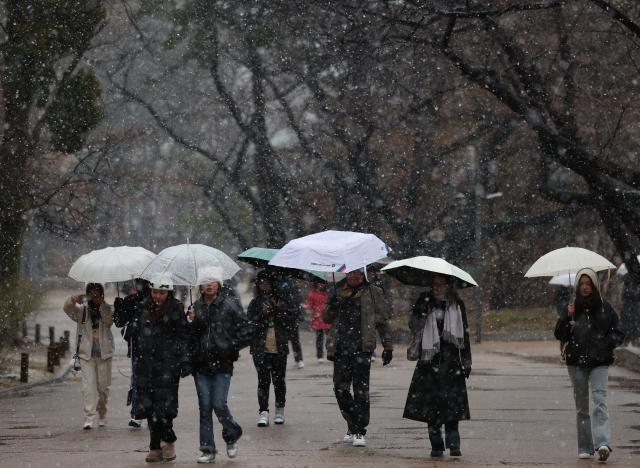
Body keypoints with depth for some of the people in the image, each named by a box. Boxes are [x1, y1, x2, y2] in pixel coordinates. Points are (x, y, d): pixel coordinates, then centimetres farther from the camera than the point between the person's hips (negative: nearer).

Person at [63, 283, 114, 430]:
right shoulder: (81, 310, 5)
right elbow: (67, 308, -12)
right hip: (86, 354, -1)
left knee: (103, 386, 9)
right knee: (88, 385, -12)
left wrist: (102, 305, -24)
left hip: (104, 353, 1)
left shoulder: (106, 309, 7)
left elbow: (109, 321, -13)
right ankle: (89, 418, -15)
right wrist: (73, 300, -34)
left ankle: (102, 414, 29)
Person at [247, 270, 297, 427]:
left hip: (279, 349, 1)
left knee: (279, 380, 6)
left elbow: (291, 323, 2)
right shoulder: (255, 304, 7)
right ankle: (263, 413, -7)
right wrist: (263, 314, -14)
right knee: (263, 381, -5)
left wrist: (279, 310, -8)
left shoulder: (282, 302, 8)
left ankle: (280, 412, 19)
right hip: (261, 350, -1)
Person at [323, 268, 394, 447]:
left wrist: (387, 347, 3)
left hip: (362, 348, -3)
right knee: (340, 389, 3)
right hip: (340, 348, 4)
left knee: (361, 389, -9)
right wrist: (332, 307, -5)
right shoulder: (338, 292, 14)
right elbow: (327, 318, 17)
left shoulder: (373, 293, 7)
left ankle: (359, 432, -5)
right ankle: (352, 427, 20)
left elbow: (383, 321, 9)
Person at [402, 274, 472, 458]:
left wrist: (466, 362, 10)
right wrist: (420, 310, -19)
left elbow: (465, 334, 13)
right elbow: (414, 325, -4)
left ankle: (453, 443, -10)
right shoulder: (426, 303, 7)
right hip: (430, 359, 0)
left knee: (453, 404, -9)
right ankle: (436, 445, 6)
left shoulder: (457, 305, 9)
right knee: (431, 404, 0)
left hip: (452, 360, 0)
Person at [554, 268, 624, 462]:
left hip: (599, 361, -2)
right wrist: (567, 317, -14)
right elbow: (559, 335, 2)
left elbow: (617, 332, 9)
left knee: (599, 399, -18)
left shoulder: (605, 308, 3)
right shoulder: (573, 307, 5)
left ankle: (603, 443, -28)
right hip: (576, 361, 2)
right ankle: (585, 448, 13)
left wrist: (610, 341, -12)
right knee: (581, 405, 7)